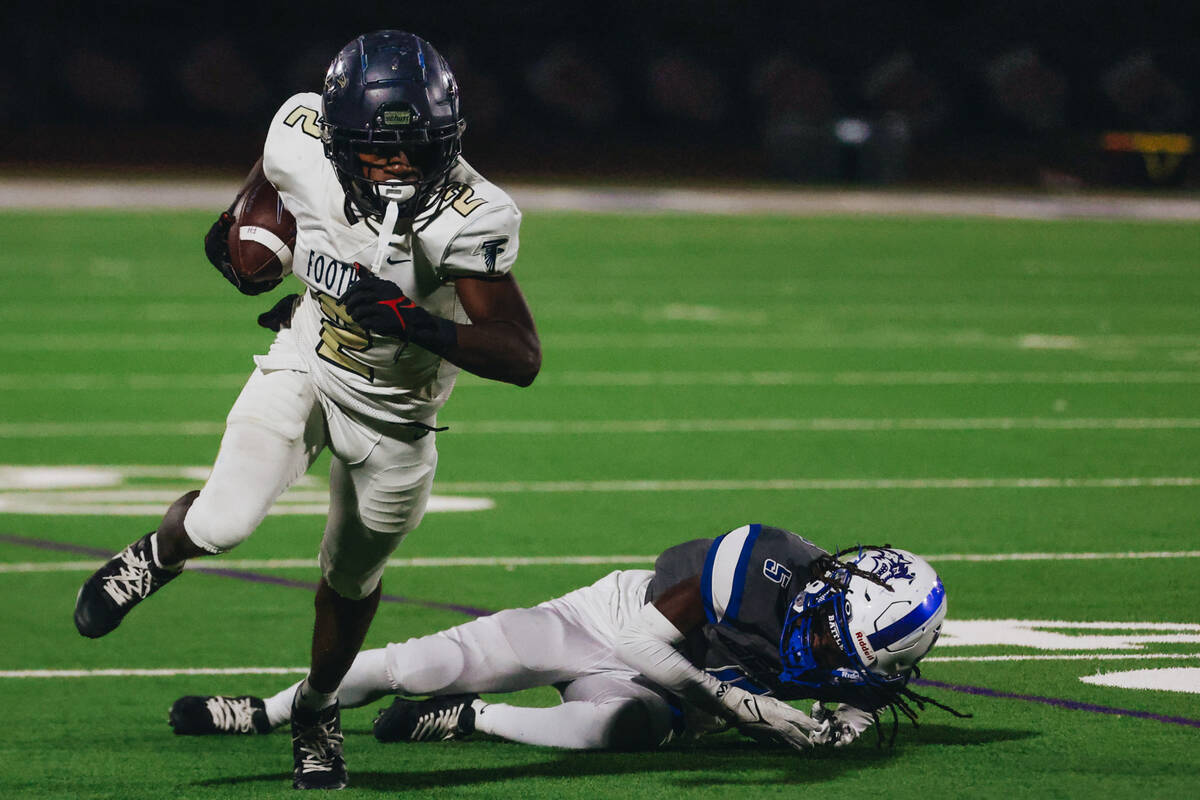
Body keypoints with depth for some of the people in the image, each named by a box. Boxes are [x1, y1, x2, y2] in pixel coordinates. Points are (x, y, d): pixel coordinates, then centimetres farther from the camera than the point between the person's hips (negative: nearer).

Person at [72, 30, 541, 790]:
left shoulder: (469, 217, -34)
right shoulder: (303, 142, -26)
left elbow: (523, 358, -33)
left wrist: (420, 326, -47)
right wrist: (240, 228, 16)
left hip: (393, 412, -1)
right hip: (306, 363, 1)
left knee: (353, 578, 18)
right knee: (225, 522, -21)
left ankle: (317, 711, 47)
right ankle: (163, 550, 16)